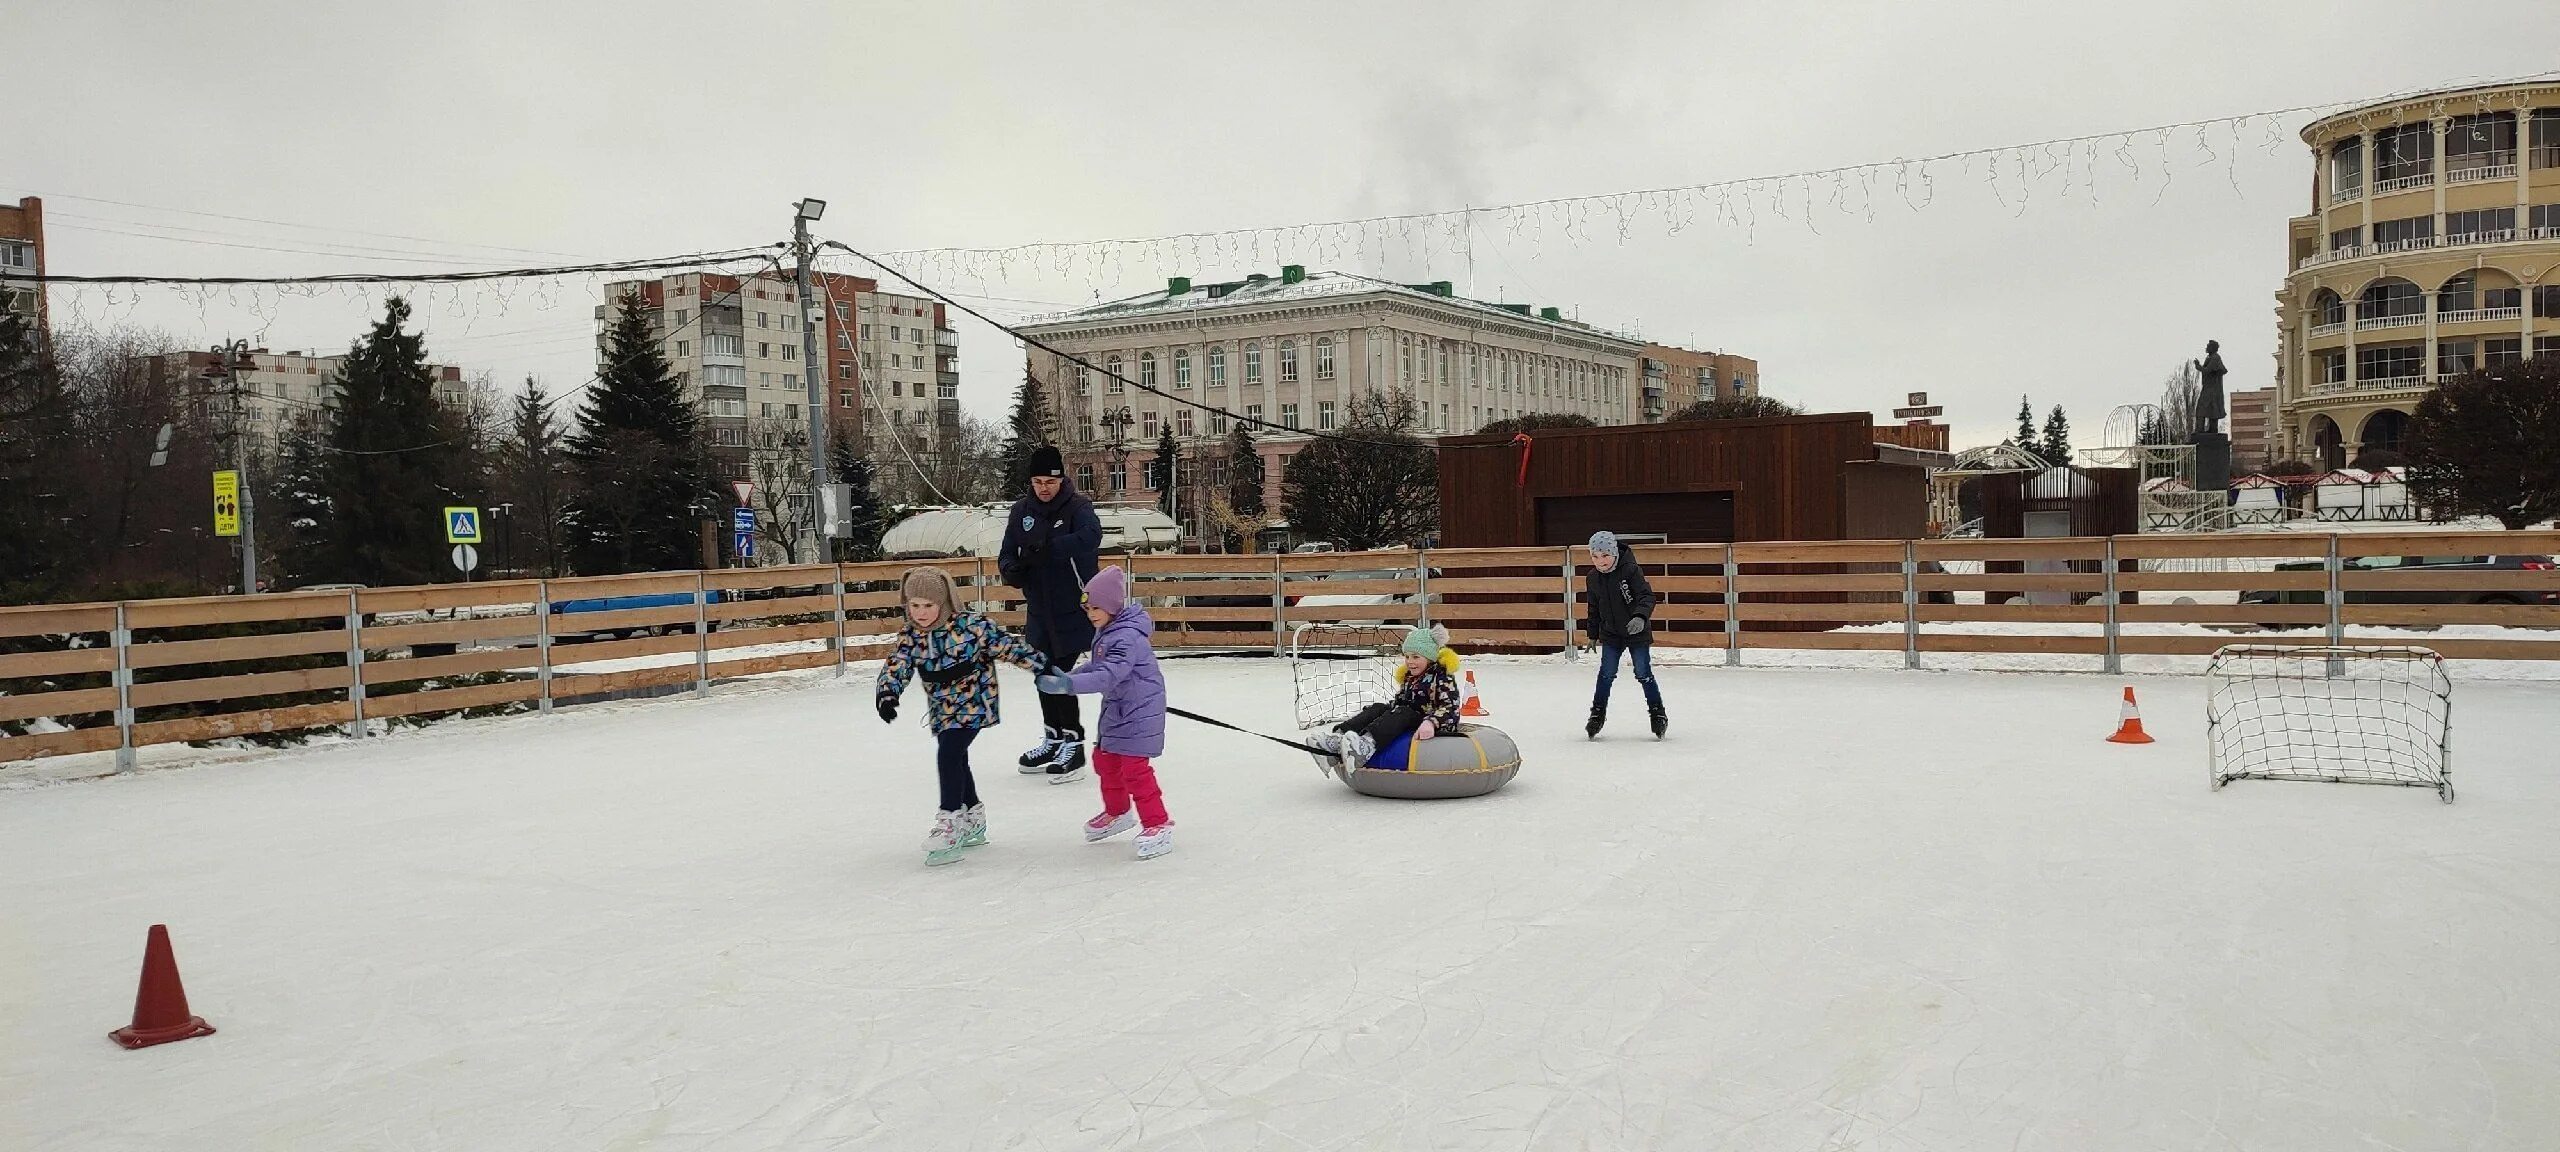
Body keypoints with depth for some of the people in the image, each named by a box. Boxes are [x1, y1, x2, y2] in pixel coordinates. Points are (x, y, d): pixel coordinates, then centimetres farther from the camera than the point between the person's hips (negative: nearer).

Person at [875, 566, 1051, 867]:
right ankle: (973, 819, 35)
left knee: (948, 754, -21)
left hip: (973, 704, -6)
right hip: (942, 709, 6)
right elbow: (896, 667, -11)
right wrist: (887, 694, -31)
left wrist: (1042, 665, -12)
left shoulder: (970, 625, -19)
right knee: (955, 761, 16)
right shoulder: (910, 635, -5)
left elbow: (1007, 645, -14)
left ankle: (950, 821, -13)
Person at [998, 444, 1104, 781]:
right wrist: (1011, 569, -18)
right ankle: (1053, 739, 27)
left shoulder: (1077, 506, -11)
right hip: (1039, 608, 6)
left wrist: (1048, 547, -40)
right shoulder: (1022, 511, 5)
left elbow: (1092, 535, -32)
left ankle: (1073, 744, 1)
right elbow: (1007, 552, 6)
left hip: (1073, 608, -6)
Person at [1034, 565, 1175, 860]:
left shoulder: (1127, 637, -27)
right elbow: (1097, 666, 20)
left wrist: (1068, 685, -43)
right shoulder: (1105, 631, 6)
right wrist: (1069, 676, 4)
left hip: (1138, 711, -11)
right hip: (1115, 709, 11)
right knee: (1105, 760, 20)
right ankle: (1117, 813, 39)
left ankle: (1157, 823, -2)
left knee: (1134, 767, -11)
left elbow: (1109, 676, -37)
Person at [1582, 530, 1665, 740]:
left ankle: (1658, 714, 12)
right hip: (1611, 635, 4)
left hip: (1637, 633, -4)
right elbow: (1593, 608, 12)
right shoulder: (1592, 578, -1)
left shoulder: (1631, 571, -17)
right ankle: (1598, 713, 13)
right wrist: (1593, 634, 15)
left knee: (1644, 673, -2)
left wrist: (1640, 617, -42)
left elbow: (1647, 596, -24)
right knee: (1606, 673, -1)